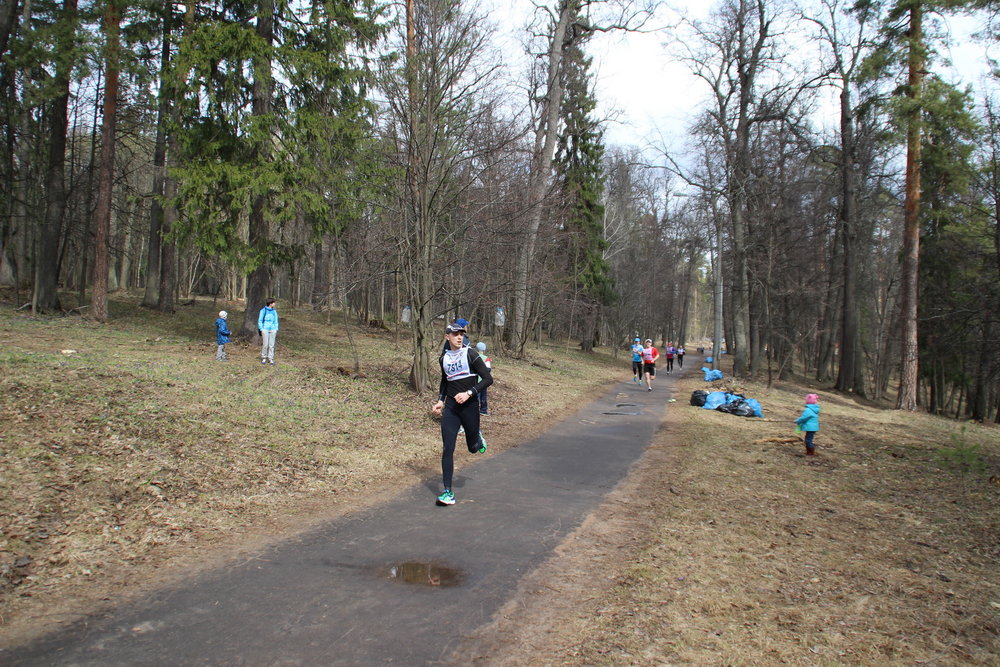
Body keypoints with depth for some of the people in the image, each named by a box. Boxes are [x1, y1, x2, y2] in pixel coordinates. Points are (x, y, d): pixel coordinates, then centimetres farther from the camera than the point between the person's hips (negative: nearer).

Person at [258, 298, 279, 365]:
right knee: (265, 345, -4)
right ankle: (264, 358, 9)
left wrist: (276, 331, 8)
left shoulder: (274, 311, 8)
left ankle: (271, 359, 6)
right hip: (265, 329, -3)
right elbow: (260, 321, 2)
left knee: (271, 345, 1)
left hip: (272, 330, 3)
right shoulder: (263, 311, -2)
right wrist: (261, 330, -4)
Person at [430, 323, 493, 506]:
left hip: (469, 406, -3)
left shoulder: (470, 355, -7)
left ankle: (478, 438, 47)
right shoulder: (444, 358, 8)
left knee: (473, 448, 9)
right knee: (447, 449, -6)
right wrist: (441, 401, 12)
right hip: (450, 407, 3)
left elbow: (488, 379, -9)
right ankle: (448, 492, -2)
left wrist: (469, 393, -19)